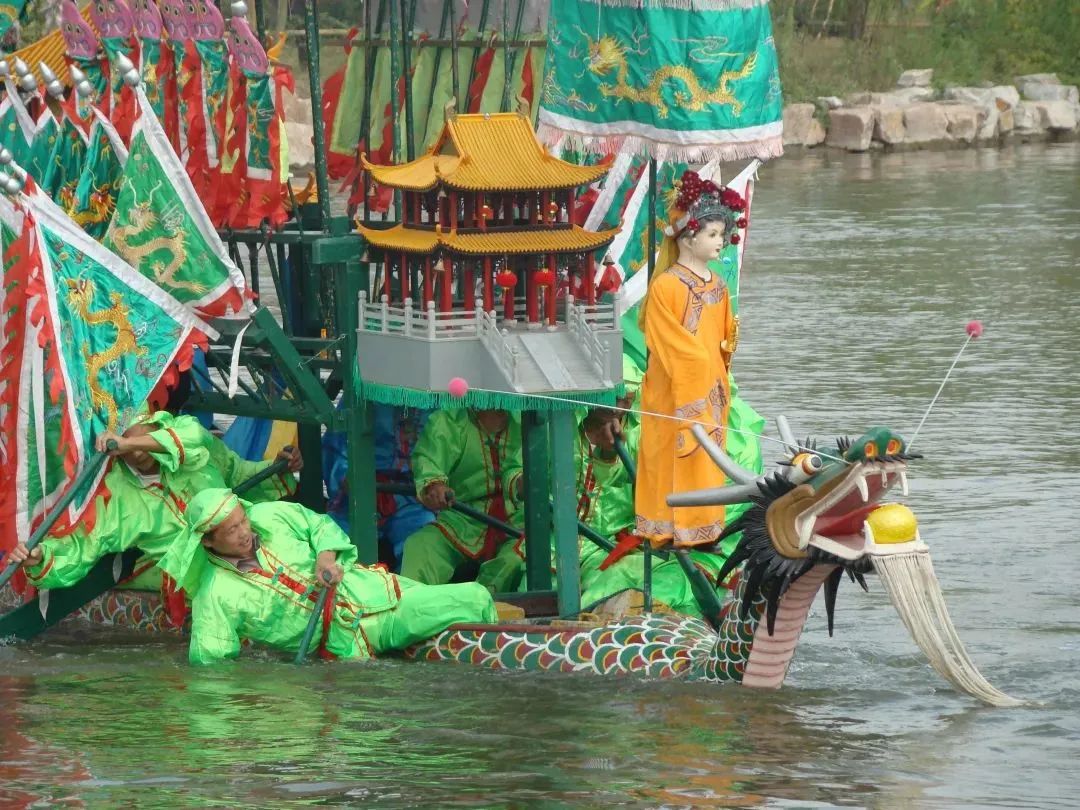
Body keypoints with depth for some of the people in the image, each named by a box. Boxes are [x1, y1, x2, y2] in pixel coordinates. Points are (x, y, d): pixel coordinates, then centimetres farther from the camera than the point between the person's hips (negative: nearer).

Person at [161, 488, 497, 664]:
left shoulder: (269, 516, -4)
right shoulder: (216, 597, -17)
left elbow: (322, 525, 12)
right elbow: (208, 660, -17)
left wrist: (326, 556, -10)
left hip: (370, 590, 5)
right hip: (347, 637, -5)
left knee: (477, 600, -2)